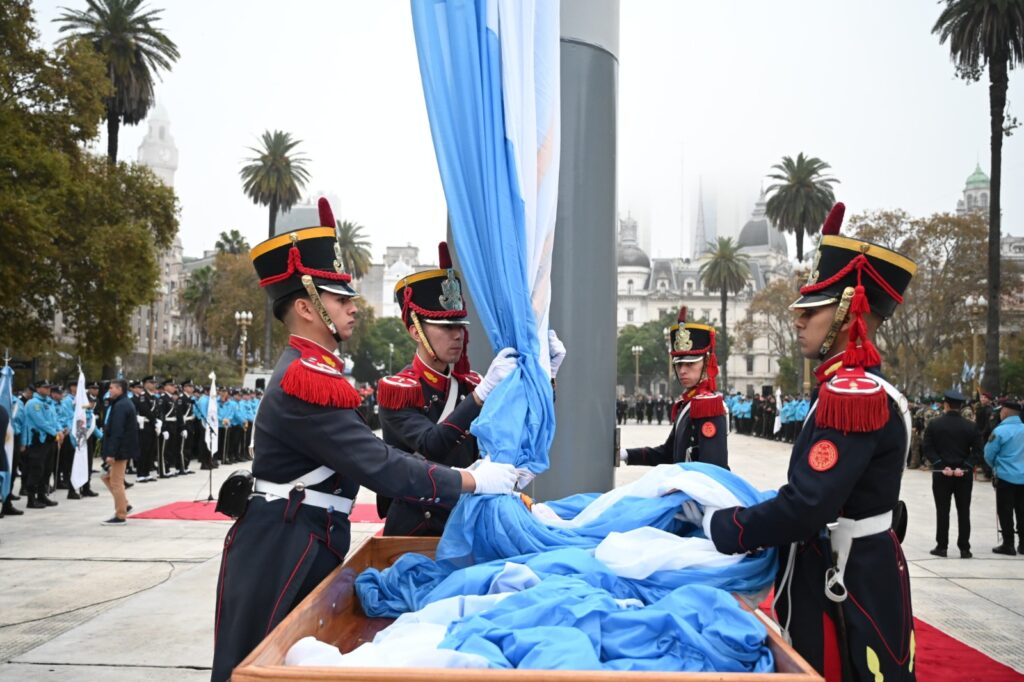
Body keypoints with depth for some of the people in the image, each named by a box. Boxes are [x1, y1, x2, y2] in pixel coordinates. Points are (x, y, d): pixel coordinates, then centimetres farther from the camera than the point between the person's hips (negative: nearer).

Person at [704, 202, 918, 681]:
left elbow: (807, 506, -28)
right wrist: (734, 517, 9)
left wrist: (717, 527, -15)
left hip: (850, 590, -10)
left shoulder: (853, 395, -22)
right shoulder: (852, 388, 10)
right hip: (846, 576, 10)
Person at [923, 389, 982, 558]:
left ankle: (941, 546, 7)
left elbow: (927, 448, -9)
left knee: (942, 511, 5)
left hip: (941, 474, -1)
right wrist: (964, 467, -10)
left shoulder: (934, 424, -4)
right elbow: (977, 451, -6)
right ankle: (964, 549, 8)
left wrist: (942, 466, -11)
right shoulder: (971, 427, -1)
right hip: (964, 475, 1)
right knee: (963, 512, 7)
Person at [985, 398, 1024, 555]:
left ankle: (1008, 544, 5)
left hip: (1006, 476, -5)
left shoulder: (1001, 431, -15)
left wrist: (995, 466, 13)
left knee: (1005, 512, 3)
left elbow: (989, 454, -7)